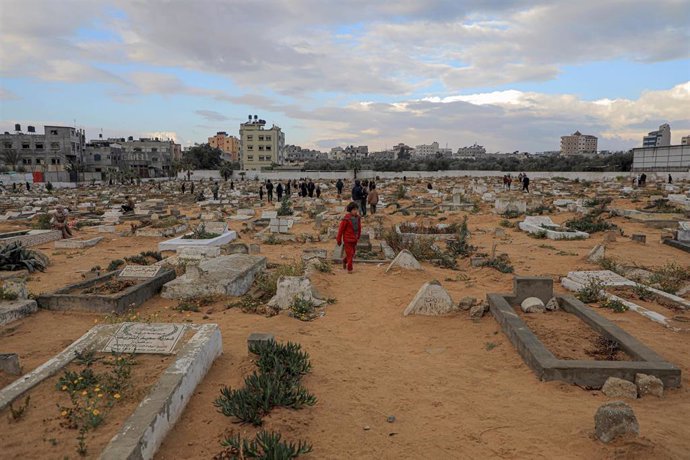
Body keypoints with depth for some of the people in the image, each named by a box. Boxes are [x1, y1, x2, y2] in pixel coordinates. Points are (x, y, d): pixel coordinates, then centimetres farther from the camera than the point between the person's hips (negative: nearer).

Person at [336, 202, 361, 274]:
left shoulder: (358, 218, -2)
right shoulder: (346, 219, -19)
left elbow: (359, 228, 11)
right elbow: (341, 229, -13)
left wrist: (358, 237, 15)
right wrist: (339, 240, -7)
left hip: (354, 239, 6)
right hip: (347, 239, -6)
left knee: (353, 253, 16)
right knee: (349, 254, -1)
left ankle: (345, 260, 43)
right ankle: (349, 269, 12)